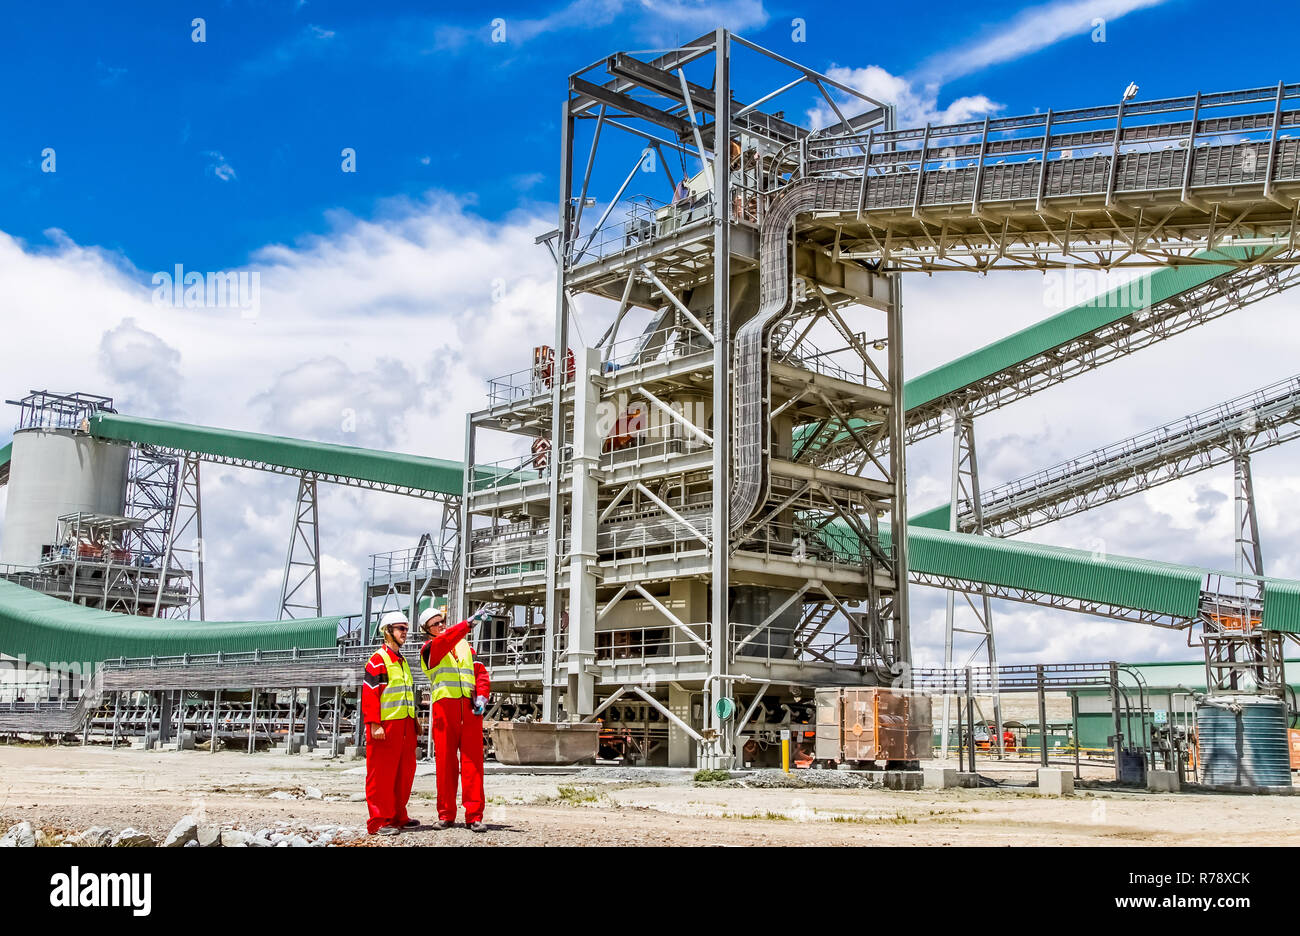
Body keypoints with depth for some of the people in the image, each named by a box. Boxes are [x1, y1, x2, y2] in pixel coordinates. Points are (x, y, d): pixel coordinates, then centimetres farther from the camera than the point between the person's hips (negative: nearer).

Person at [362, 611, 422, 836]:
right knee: (381, 775, -5)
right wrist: (375, 724, -19)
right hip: (386, 725, -9)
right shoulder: (378, 660, -8)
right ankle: (378, 822, -2)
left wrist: (415, 720, 21)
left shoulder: (402, 661, 20)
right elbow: (369, 694, -13)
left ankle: (398, 817, 21)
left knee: (405, 772, 11)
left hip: (405, 726, 9)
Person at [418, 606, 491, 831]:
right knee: (445, 761, -1)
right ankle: (446, 815, 8)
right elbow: (443, 642, -14)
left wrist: (482, 696, -4)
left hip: (470, 708, 2)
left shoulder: (465, 645, 22)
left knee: (473, 762, -3)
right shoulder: (428, 649, 8)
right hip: (444, 707, -2)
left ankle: (474, 816, -3)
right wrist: (468, 624, -27)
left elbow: (480, 672, 14)